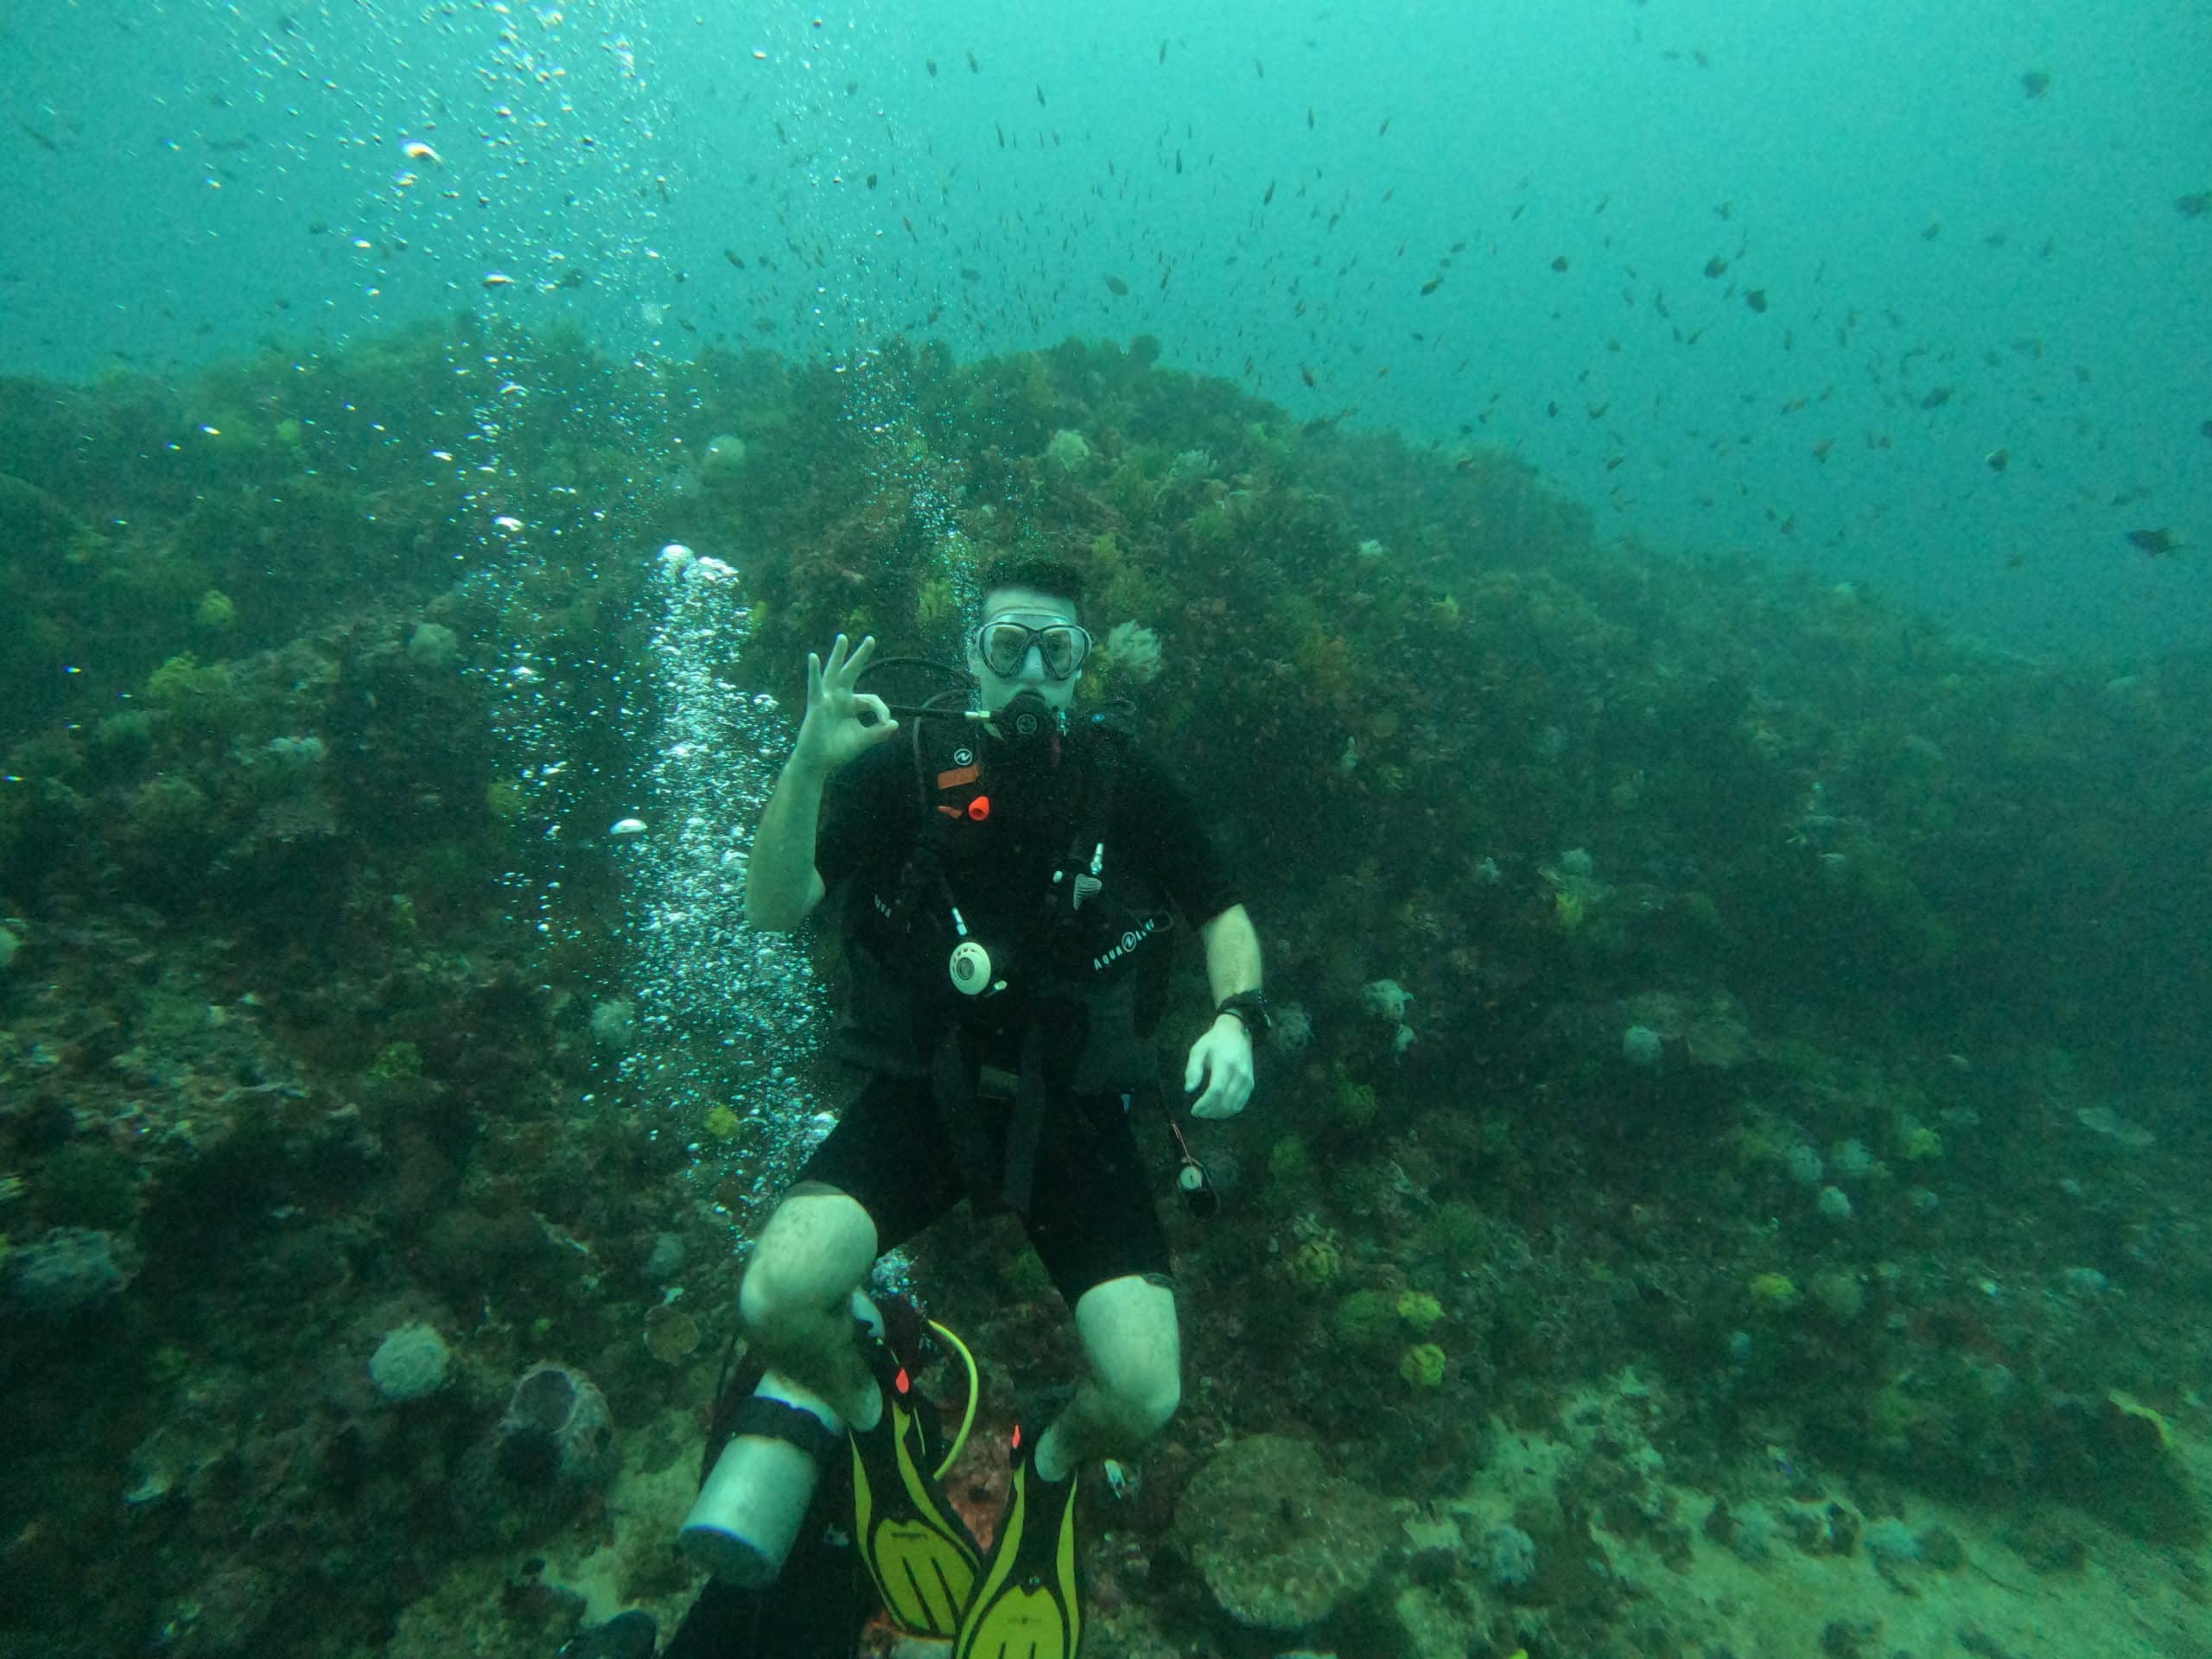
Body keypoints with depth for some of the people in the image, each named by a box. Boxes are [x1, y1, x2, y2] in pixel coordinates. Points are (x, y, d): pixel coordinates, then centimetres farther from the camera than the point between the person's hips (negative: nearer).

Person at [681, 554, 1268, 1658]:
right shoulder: (907, 764, -4)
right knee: (779, 1297, -24)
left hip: (1074, 1112, 1)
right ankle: (865, 1412, 15)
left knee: (1145, 1396, -11)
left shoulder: (1125, 780, 0)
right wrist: (811, 761, -25)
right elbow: (774, 908, -10)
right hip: (921, 1097, 0)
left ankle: (1051, 1467, 29)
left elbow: (1225, 915, 8)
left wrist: (1236, 1018, -11)